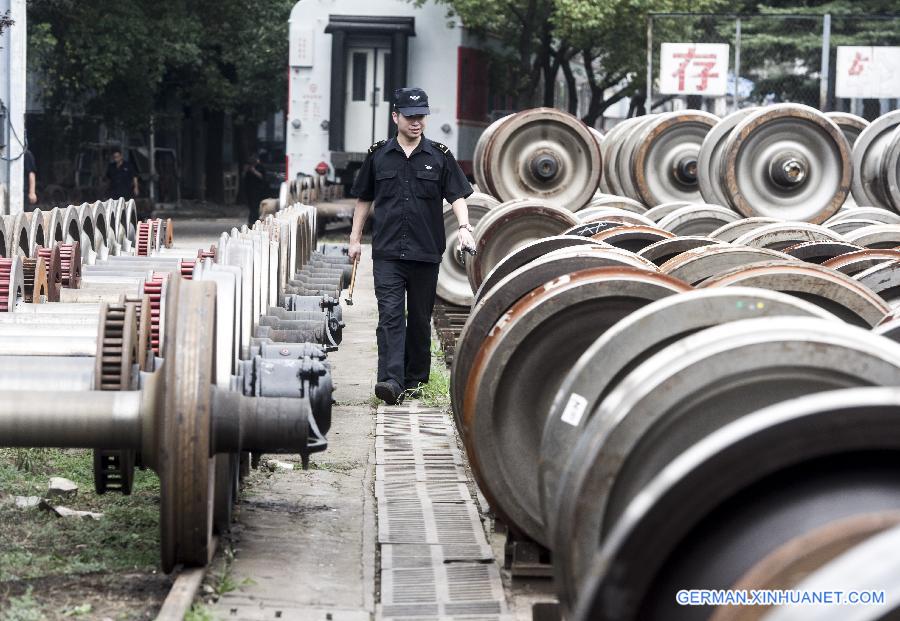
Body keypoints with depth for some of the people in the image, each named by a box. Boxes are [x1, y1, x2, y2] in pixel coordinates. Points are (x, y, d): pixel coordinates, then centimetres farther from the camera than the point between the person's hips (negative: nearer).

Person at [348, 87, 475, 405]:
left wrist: (464, 227, -17)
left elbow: (457, 196, 1)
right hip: (387, 252, -1)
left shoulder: (440, 156, 5)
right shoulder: (378, 155, 7)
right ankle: (390, 381, -22)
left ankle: (414, 379, 20)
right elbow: (363, 199, 15)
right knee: (390, 315, -13)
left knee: (420, 319, 8)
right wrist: (355, 238, 13)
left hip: (426, 253, 1)